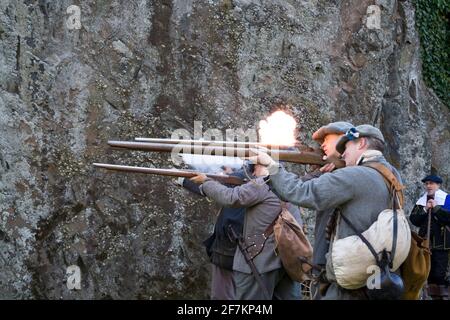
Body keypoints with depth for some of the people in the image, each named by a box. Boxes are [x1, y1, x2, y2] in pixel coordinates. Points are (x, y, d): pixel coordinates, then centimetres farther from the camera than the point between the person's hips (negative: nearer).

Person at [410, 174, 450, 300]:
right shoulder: (421, 202, 13)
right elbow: (413, 219, 4)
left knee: (440, 273, -11)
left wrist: (436, 208, -16)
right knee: (430, 273, 9)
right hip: (425, 241, 5)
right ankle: (434, 296, 16)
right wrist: (425, 210, -9)